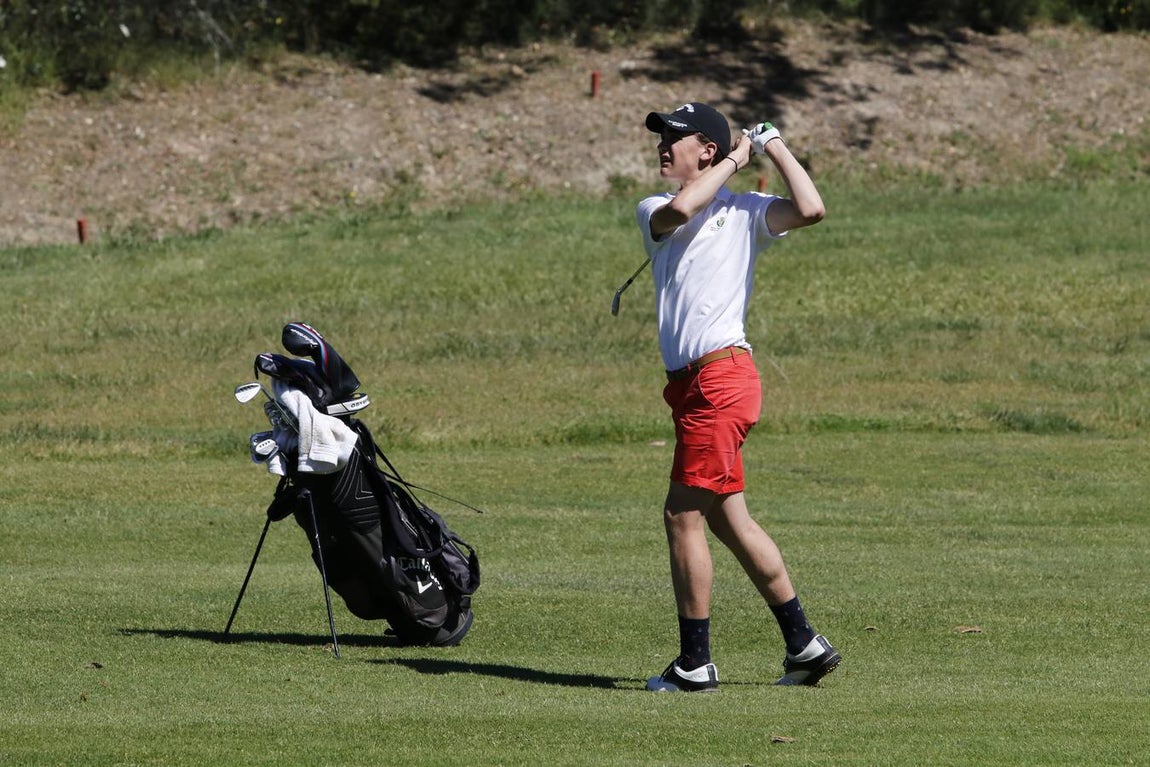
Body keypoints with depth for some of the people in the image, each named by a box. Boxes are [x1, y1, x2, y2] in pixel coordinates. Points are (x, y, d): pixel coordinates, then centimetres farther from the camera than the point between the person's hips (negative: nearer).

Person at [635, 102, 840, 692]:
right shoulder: (653, 212, 14)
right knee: (727, 518, 9)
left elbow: (810, 210, -15)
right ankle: (803, 644, 16)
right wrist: (733, 161, 0)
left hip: (721, 374, -7)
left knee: (683, 514, -7)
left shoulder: (744, 211, 2)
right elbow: (679, 209, -10)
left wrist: (773, 148, -5)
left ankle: (695, 663, -1)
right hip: (691, 383, 7)